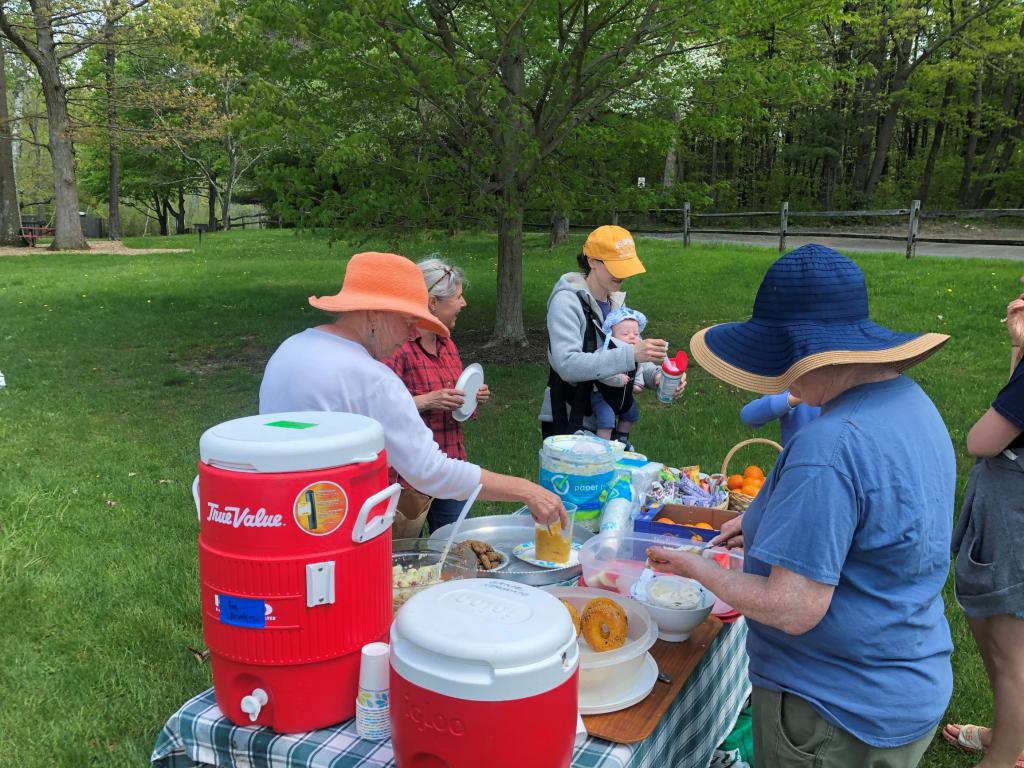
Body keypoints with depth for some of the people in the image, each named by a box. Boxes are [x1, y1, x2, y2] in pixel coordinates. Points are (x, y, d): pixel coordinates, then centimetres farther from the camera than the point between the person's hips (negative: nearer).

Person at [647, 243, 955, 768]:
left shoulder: (830, 447, -32)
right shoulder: (909, 401, 0)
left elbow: (793, 609, -29)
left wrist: (697, 569, -14)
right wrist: (768, 525, 11)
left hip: (835, 718, -9)